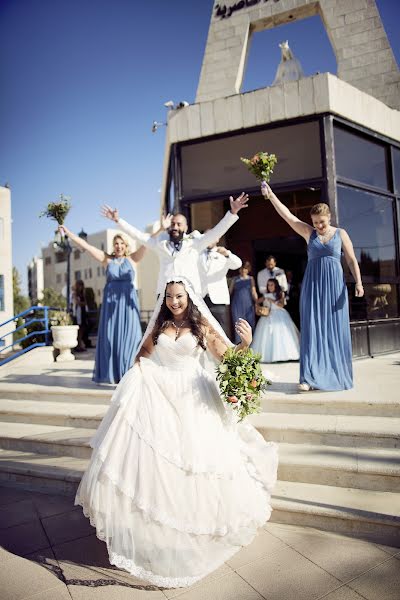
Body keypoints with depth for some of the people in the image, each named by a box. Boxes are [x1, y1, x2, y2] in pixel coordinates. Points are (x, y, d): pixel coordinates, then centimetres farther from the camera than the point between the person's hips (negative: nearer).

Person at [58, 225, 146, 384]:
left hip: (127, 302, -1)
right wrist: (67, 232, 4)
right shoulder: (107, 259, 8)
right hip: (110, 302, 1)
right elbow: (85, 245, 6)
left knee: (129, 336, -2)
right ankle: (111, 373, 12)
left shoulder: (132, 259, 6)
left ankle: (128, 373, 5)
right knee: (110, 336, 3)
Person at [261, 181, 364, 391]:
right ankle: (310, 377, -5)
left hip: (334, 285, 0)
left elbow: (351, 260, 4)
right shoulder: (309, 232, 7)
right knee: (312, 328, -4)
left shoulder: (341, 233, 6)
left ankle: (337, 375, 15)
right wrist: (270, 195, -7)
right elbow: (287, 215, 0)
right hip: (312, 285, 0)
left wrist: (358, 282, -7)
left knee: (335, 329, 2)